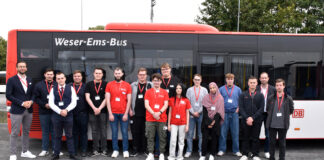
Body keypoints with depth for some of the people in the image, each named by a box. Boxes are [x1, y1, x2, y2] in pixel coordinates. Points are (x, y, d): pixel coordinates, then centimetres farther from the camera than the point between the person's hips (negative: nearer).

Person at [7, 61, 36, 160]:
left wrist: (30, 101, -6)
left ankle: (25, 152, 24)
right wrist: (22, 103, -15)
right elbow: (8, 95, -9)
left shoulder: (30, 80, 12)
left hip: (29, 110, 5)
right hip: (16, 111, -5)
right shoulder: (11, 80, -4)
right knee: (15, 133, -2)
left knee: (26, 132, 13)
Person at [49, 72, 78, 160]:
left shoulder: (70, 88, 4)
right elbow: (51, 103, -1)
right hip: (56, 115, 1)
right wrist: (60, 111, -12)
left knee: (69, 135, 4)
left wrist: (66, 110, -15)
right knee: (57, 136, 8)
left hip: (68, 115, -1)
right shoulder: (53, 89, 6)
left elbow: (74, 102, -2)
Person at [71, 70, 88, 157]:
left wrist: (86, 110, -5)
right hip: (72, 113, 2)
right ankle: (74, 150, 16)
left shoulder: (85, 87, 5)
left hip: (83, 113, -2)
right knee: (74, 132, 7)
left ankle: (83, 150, 10)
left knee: (83, 132, 3)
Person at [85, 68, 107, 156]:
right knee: (94, 131, 5)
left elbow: (106, 98, -1)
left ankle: (104, 150, 7)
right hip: (92, 111, 1)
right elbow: (87, 98, 3)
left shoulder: (105, 84, 4)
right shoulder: (89, 84, 9)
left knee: (103, 130, 0)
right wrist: (94, 108, -7)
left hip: (102, 111, -1)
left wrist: (100, 108, -9)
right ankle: (95, 150, 12)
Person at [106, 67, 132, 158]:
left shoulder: (127, 85, 4)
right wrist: (110, 113, -6)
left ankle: (125, 150, 12)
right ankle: (115, 150, 15)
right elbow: (107, 100, 1)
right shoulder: (109, 85, 5)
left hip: (123, 113, 0)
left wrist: (126, 113, -5)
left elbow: (129, 100, 2)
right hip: (113, 113, 1)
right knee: (114, 132, 5)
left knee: (125, 132, 1)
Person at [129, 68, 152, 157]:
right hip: (135, 113, 1)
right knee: (135, 132, 3)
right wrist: (130, 110, 2)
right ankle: (135, 150, 12)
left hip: (146, 113, -1)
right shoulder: (133, 85, 10)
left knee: (145, 132, 3)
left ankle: (144, 149, 14)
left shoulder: (150, 85, 6)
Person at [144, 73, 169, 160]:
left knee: (162, 137, 3)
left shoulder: (164, 92, 8)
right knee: (150, 137, 2)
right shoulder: (148, 92, 7)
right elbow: (146, 105, 0)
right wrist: (153, 113, -12)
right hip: (150, 118, 0)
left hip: (162, 118, 0)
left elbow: (166, 105, 2)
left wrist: (159, 113, -13)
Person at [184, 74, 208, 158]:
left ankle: (201, 150, 13)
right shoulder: (189, 90, 7)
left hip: (201, 114, 0)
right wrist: (192, 112, -6)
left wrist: (198, 112, -6)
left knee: (201, 134, 5)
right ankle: (189, 151, 5)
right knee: (190, 133, -1)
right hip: (191, 114, 0)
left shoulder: (204, 90, 6)